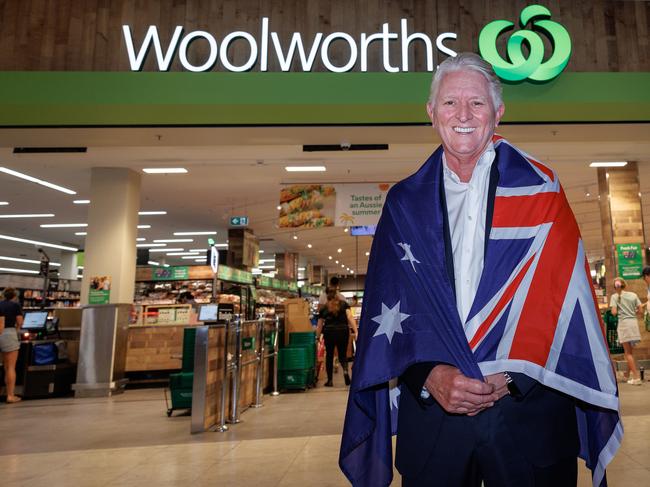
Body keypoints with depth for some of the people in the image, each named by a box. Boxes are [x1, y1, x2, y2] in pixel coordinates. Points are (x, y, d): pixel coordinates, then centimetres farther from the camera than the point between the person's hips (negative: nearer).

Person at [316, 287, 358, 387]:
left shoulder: (324, 308, 9)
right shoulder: (344, 304, 7)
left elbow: (319, 326, 12)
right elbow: (350, 318, -5)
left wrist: (317, 337, 21)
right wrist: (355, 331, -8)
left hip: (329, 332, 0)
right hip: (343, 331, 0)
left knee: (329, 355, 14)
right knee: (342, 355, 14)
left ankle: (330, 380, 14)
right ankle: (345, 370, -15)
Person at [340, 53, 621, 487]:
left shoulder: (538, 188, 0)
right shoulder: (405, 202, 3)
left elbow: (562, 294, -5)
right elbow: (390, 302, -1)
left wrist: (512, 374, -14)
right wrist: (429, 375, -14)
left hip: (528, 406, 0)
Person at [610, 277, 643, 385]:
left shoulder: (615, 296, -1)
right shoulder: (633, 295, 9)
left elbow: (614, 312, -9)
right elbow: (640, 310, 5)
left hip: (624, 323, -4)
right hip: (634, 323, 4)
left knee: (628, 352, 0)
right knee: (630, 351, 16)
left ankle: (636, 377, -5)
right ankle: (630, 373, 25)